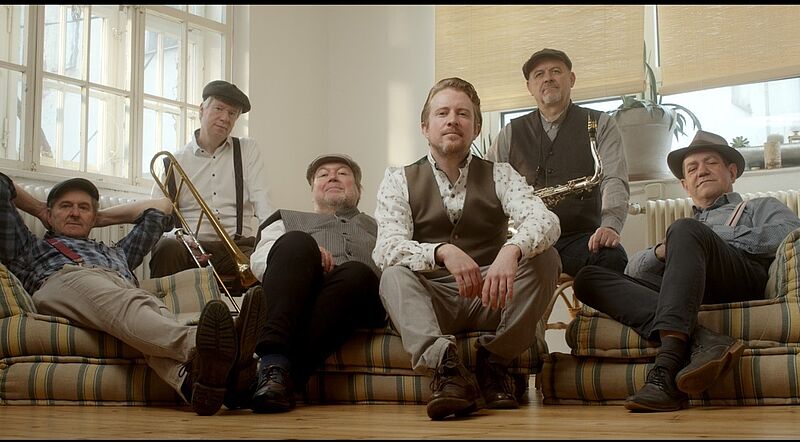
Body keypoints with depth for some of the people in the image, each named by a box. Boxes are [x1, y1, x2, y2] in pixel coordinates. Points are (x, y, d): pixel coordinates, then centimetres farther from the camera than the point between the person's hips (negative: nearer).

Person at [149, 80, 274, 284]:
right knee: (168, 247, -35)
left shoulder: (249, 151, 18)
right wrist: (181, 241, -17)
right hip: (191, 247, 0)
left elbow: (262, 205, 6)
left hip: (239, 246, 0)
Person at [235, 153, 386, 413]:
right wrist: (304, 254, -5)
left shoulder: (378, 227, 40)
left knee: (357, 273, -36)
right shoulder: (288, 220, 36)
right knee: (296, 242, -32)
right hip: (295, 297, 0)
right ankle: (274, 362, -49)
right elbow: (258, 260, 16)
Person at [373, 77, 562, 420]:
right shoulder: (399, 181, 3)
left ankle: (494, 361, -16)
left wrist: (512, 250, -39)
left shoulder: (499, 175, 5)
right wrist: (443, 252, -35)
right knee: (394, 275, -30)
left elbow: (544, 220, -15)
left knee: (545, 257, -23)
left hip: (491, 297, 1)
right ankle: (445, 366, -44)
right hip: (431, 300, -1)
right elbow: (388, 247, -15)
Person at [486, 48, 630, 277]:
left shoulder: (600, 125, 10)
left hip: (581, 238, -1)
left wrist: (610, 225, -24)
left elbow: (614, 180, -4)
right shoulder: (511, 133, 17)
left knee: (612, 258, -34)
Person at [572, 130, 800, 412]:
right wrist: (661, 251, 4)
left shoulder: (762, 207, 34)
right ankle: (701, 340, -39)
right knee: (587, 279, -18)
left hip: (743, 279, -4)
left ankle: (667, 368, -47)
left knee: (686, 230, -33)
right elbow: (633, 269, 27)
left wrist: (713, 235, 3)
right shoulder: (692, 221, 44)